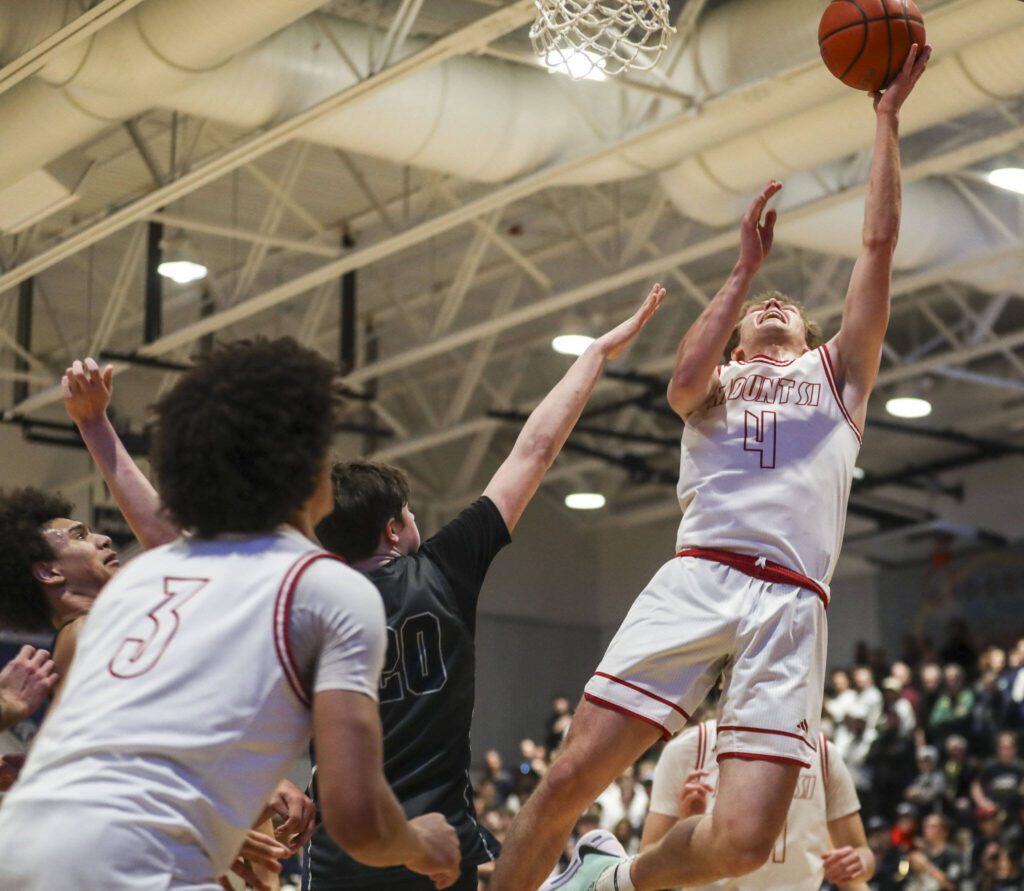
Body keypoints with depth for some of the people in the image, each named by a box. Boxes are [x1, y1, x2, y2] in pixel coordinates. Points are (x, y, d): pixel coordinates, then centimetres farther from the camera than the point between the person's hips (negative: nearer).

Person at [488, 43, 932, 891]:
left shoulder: (836, 374, 29)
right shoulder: (715, 385, 27)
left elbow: (880, 243, 20)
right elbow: (685, 380, 0)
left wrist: (887, 116, 19)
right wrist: (745, 267, 6)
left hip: (793, 605, 0)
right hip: (698, 579, 0)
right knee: (570, 778, -14)